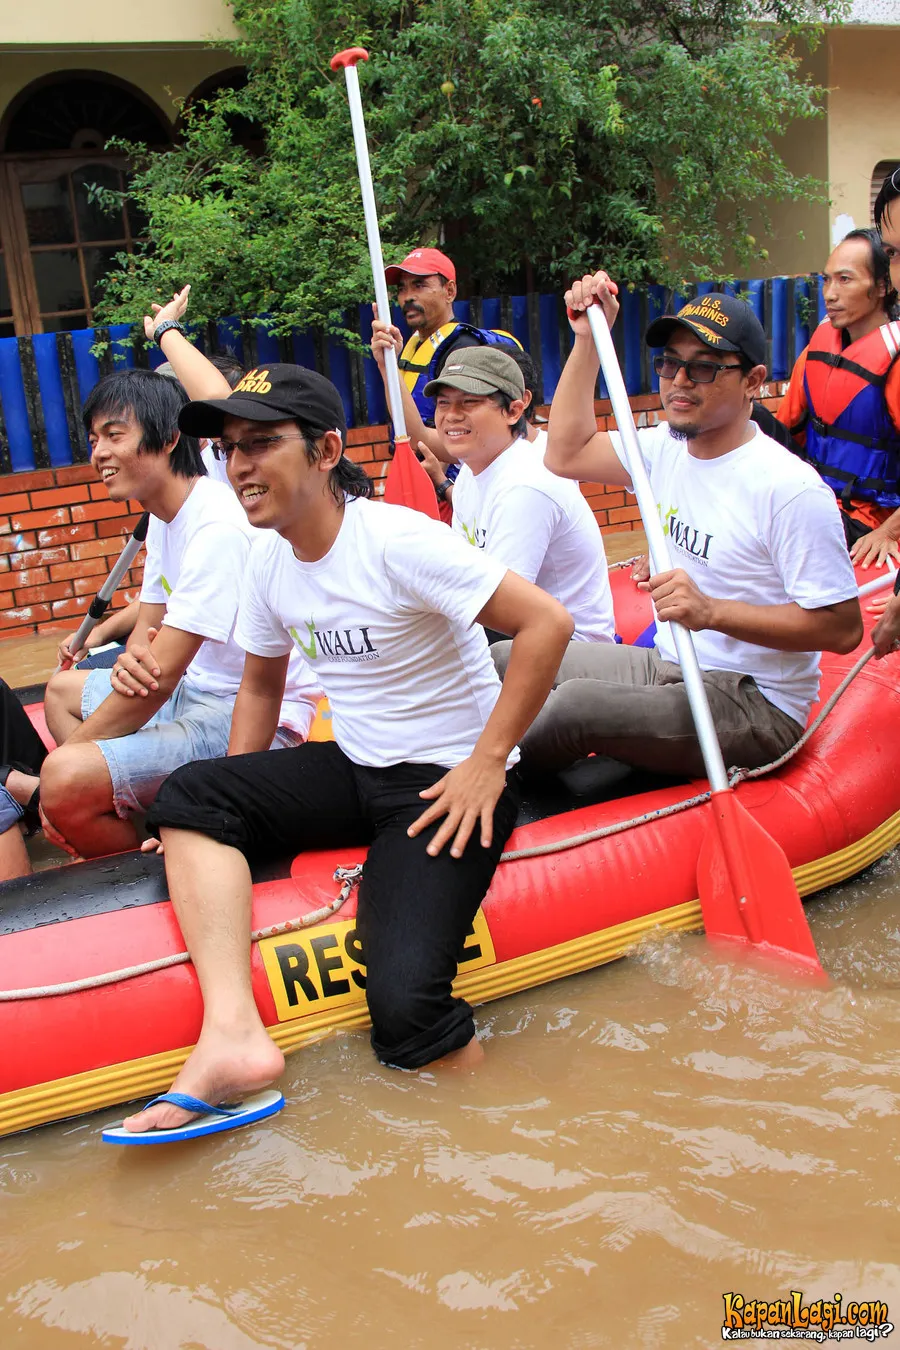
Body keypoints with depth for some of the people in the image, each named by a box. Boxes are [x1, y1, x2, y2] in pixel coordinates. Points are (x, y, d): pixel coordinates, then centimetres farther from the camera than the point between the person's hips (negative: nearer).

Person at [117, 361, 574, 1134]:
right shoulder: (270, 559, 4)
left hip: (446, 782, -7)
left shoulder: (394, 541, -20)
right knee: (189, 795, -16)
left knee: (403, 1002, -22)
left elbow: (547, 623, -23)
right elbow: (263, 684, 18)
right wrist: (237, 809, 8)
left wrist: (487, 762, -18)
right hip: (352, 770, 7)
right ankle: (233, 1031, -25)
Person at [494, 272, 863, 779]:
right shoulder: (667, 448, 5)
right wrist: (588, 339, 4)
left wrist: (712, 611, -29)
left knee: (578, 701, -29)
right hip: (669, 669, 8)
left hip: (757, 705, -7)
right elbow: (567, 453, 10)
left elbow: (843, 628, -20)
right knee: (507, 658, -5)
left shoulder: (790, 487, -19)